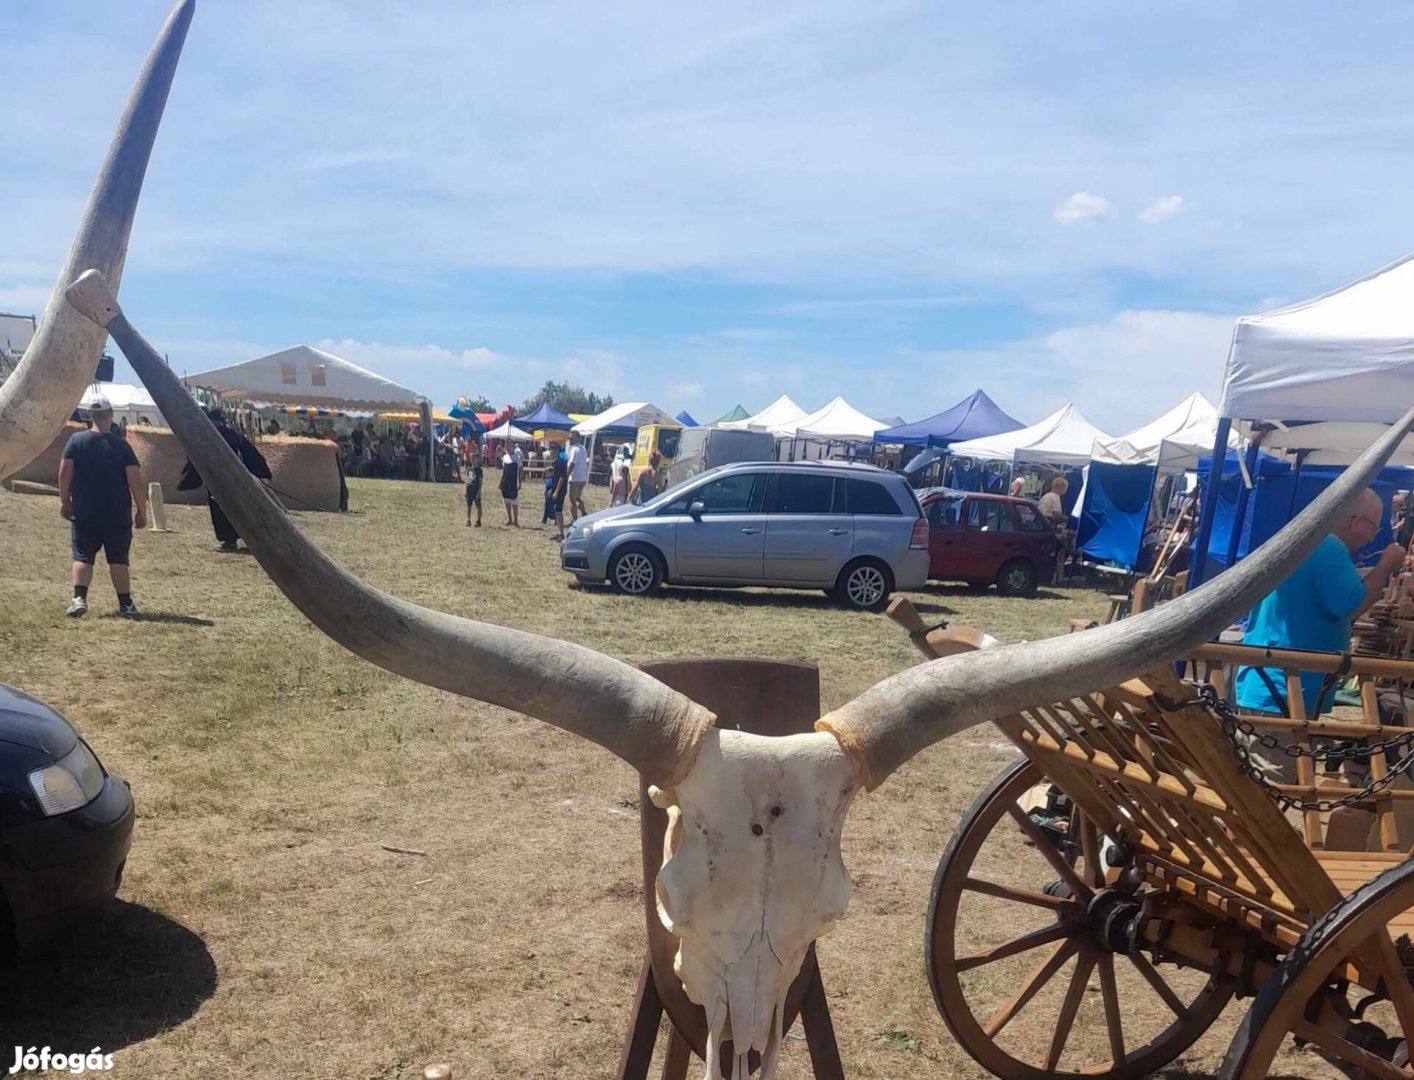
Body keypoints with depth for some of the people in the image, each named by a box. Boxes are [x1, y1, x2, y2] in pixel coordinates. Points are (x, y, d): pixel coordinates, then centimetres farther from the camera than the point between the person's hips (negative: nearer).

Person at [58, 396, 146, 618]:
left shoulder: (76, 441, -2)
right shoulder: (121, 446, -5)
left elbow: (64, 472, -4)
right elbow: (135, 480, -8)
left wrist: (64, 501, 8)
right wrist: (141, 510, 0)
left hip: (83, 514, 1)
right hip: (117, 516, 0)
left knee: (82, 557, 6)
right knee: (118, 559, 6)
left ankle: (79, 598, -10)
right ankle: (126, 604, 7)